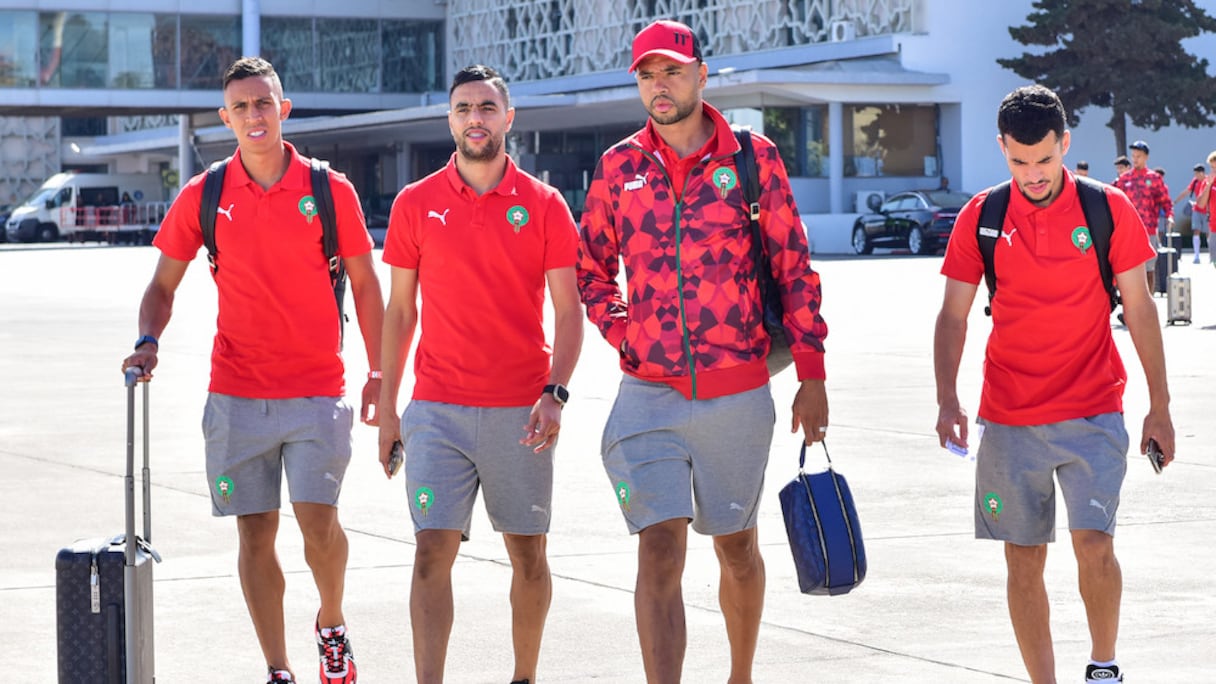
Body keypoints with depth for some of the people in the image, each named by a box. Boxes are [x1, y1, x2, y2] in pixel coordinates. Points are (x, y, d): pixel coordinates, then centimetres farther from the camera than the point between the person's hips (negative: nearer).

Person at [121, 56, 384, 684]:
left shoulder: (330, 190, -1)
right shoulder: (203, 196, 2)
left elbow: (365, 284, 6)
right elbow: (163, 283, 10)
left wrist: (377, 375, 3)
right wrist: (148, 342, -8)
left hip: (316, 393, -2)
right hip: (237, 395, 2)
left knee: (318, 519, -11)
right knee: (255, 532, 3)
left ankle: (331, 624, 18)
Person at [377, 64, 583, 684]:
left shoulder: (543, 205, 2)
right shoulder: (415, 204, 4)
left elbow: (568, 311, 1)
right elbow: (399, 311, 9)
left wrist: (555, 392, -13)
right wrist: (387, 409, 7)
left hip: (520, 412, 0)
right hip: (437, 412, 0)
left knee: (528, 556, 8)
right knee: (432, 551, -8)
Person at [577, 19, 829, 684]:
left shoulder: (753, 156, 0)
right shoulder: (619, 166, 5)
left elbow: (794, 268, 2)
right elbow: (591, 269, 17)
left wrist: (811, 378, -1)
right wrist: (623, 335, 1)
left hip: (738, 396, 0)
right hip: (649, 394, 0)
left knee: (737, 547, 14)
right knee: (659, 552, -10)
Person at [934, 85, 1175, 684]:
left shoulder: (1108, 208, -2)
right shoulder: (980, 217, 1)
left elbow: (1139, 309, 4)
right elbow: (953, 315, 5)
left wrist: (1159, 407, 4)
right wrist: (947, 401, -7)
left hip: (1092, 414, -2)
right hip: (1009, 419, 2)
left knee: (1094, 544, -15)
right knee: (1023, 561, 4)